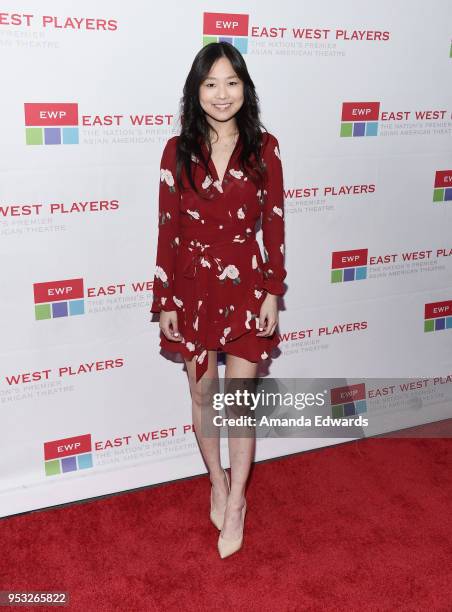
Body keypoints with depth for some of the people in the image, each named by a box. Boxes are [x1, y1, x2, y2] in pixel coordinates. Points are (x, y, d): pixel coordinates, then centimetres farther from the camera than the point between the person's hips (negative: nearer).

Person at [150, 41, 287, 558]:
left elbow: (274, 223, 0)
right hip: (193, 288, 1)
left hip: (245, 287, -1)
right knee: (203, 397, 14)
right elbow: (167, 230, -2)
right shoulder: (177, 151, -3)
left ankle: (236, 501, 25)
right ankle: (217, 483, 37)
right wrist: (165, 303, -3)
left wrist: (273, 293, -4)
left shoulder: (264, 148, -3)